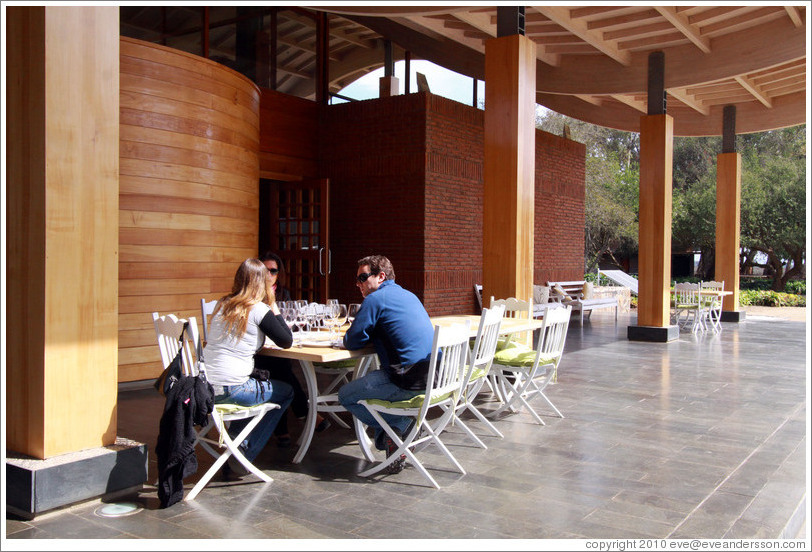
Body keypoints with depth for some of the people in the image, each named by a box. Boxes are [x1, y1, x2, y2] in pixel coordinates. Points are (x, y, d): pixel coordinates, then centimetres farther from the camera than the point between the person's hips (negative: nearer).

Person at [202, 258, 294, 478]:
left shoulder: (223, 304, 9)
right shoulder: (259, 310, -10)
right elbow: (287, 342, -2)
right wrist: (274, 308, 5)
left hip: (204, 386, 7)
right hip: (230, 389, -7)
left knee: (261, 380, 33)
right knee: (286, 393, 16)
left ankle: (234, 439, 26)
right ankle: (244, 455, 12)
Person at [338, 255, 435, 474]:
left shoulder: (375, 299, -6)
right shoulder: (409, 295, 19)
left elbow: (352, 342, -5)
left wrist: (348, 337, 18)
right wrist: (373, 336, 23)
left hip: (411, 381, -8)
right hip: (433, 374, 9)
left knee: (346, 396, 6)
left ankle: (400, 426, 3)